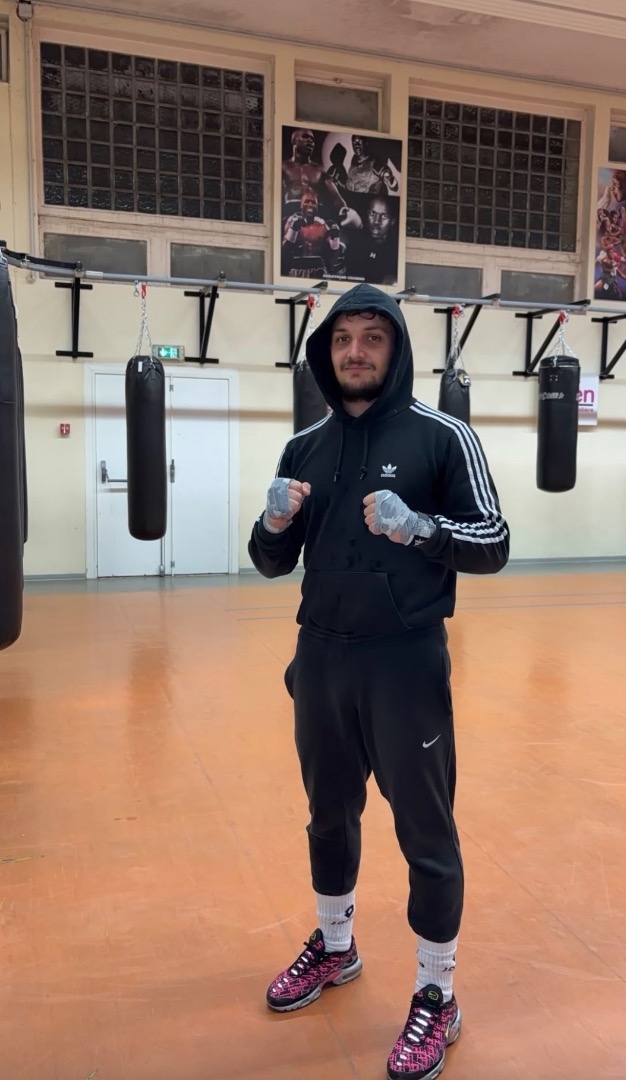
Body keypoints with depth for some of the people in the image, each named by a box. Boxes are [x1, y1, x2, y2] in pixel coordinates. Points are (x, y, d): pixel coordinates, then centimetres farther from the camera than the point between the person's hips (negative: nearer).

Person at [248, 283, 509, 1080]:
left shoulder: (442, 436, -6)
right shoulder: (305, 447, 7)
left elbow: (493, 544, -7)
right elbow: (274, 563, 9)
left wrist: (419, 527, -25)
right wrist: (273, 523, -13)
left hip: (406, 661, -4)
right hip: (320, 657, 5)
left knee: (425, 832, 7)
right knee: (330, 813, 20)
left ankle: (437, 998, 27)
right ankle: (333, 947, 44)